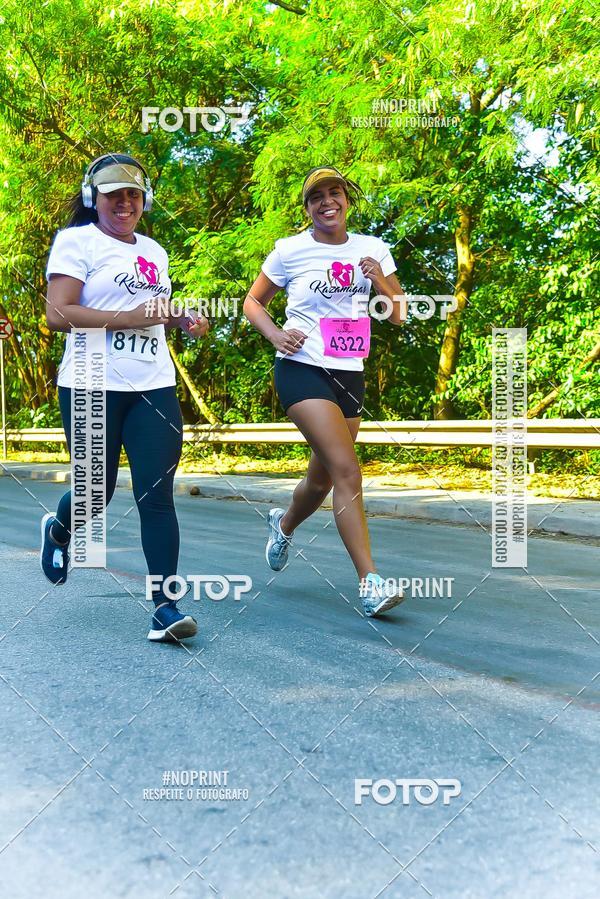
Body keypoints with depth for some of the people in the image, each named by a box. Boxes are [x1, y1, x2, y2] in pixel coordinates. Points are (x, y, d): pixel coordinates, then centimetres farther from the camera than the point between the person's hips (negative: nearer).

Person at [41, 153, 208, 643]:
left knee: (157, 495, -5)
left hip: (154, 386, 4)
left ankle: (166, 606, -2)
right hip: (93, 387, -4)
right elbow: (58, 314, -12)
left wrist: (184, 321, 10)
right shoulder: (77, 241, -1)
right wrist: (128, 317, -19)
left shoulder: (154, 251, 18)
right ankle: (58, 531, 44)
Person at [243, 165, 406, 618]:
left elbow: (398, 315, 10)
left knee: (323, 480, 14)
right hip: (303, 371, -5)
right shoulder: (291, 250, 0)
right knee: (347, 470, -19)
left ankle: (283, 524, 47)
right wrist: (275, 334, -10)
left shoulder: (373, 249, 9)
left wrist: (381, 280, -10)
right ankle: (370, 582, -16)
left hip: (350, 376, 5)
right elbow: (253, 301, 9)